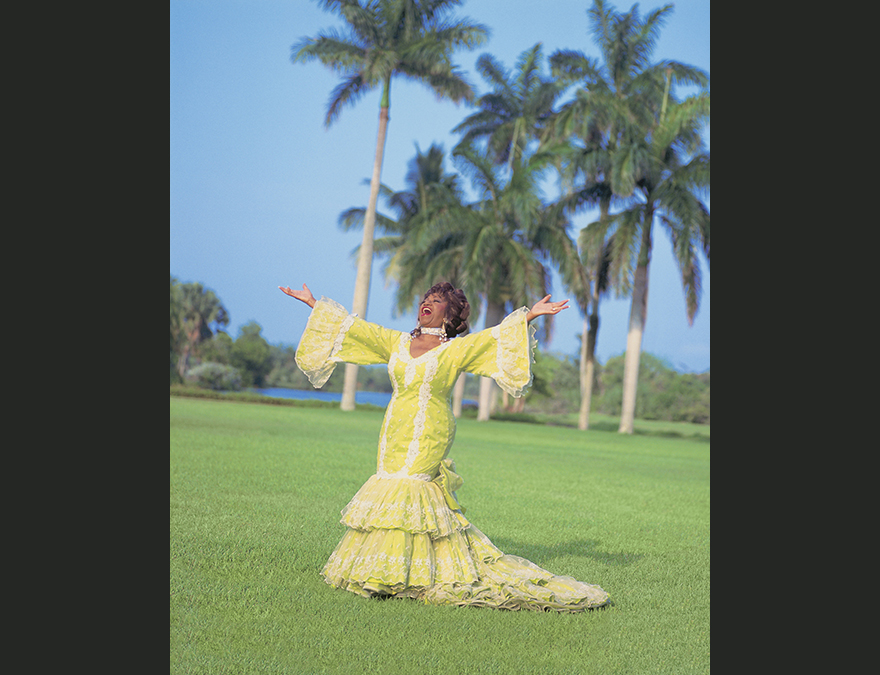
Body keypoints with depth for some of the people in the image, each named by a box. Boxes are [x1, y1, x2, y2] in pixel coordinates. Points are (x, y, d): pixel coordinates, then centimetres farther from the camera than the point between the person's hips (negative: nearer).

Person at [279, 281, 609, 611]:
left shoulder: (457, 349, 2)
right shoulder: (397, 342, 14)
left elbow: (494, 337, -9)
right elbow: (353, 327, 17)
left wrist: (530, 315, -21)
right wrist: (314, 305, 18)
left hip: (428, 435, -5)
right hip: (395, 432, 5)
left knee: (409, 487, -12)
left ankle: (397, 571, -4)